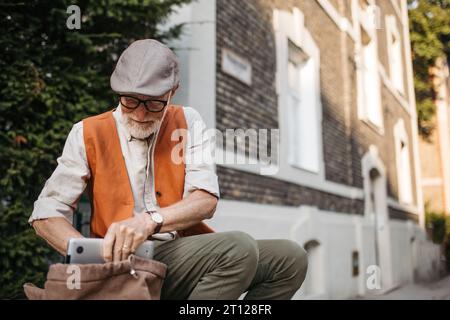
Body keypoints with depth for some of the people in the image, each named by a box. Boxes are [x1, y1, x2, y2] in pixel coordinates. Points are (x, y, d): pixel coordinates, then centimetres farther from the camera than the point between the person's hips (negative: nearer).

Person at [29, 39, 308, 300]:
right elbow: (46, 214, 0)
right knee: (238, 246, -27)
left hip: (186, 250, 4)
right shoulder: (88, 134, 2)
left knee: (290, 257, -9)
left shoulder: (188, 122, 6)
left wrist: (151, 220, -26)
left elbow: (206, 201, -7)